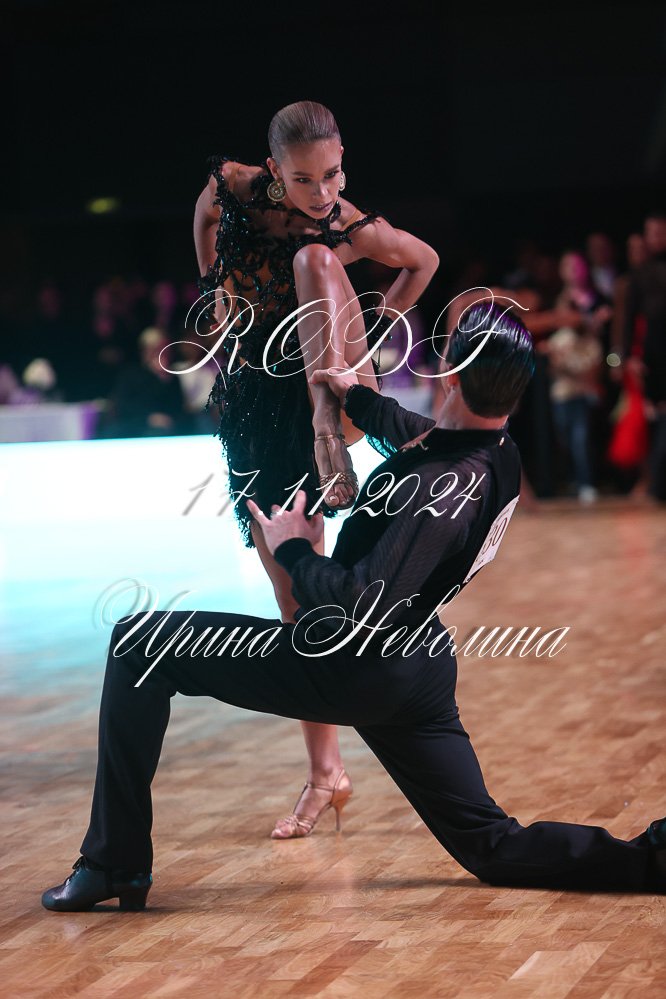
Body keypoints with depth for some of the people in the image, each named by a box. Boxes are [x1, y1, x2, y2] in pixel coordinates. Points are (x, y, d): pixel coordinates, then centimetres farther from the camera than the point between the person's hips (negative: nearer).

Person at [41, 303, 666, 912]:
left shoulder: (445, 489, -27)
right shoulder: (501, 456, 0)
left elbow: (364, 608, -30)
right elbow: (417, 437, 25)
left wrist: (293, 549, -13)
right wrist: (356, 397, 37)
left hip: (354, 673, -8)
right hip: (419, 674, 9)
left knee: (140, 644, -3)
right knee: (496, 850, 15)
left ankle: (116, 863, -2)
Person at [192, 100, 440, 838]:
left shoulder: (352, 229, -11)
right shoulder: (229, 188, -7)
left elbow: (425, 261, 10)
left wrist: (370, 331, 4)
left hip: (312, 388, -3)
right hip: (250, 401, 3)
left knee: (314, 258, -28)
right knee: (290, 581, 1)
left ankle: (339, 408, -39)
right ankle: (324, 769, 6)